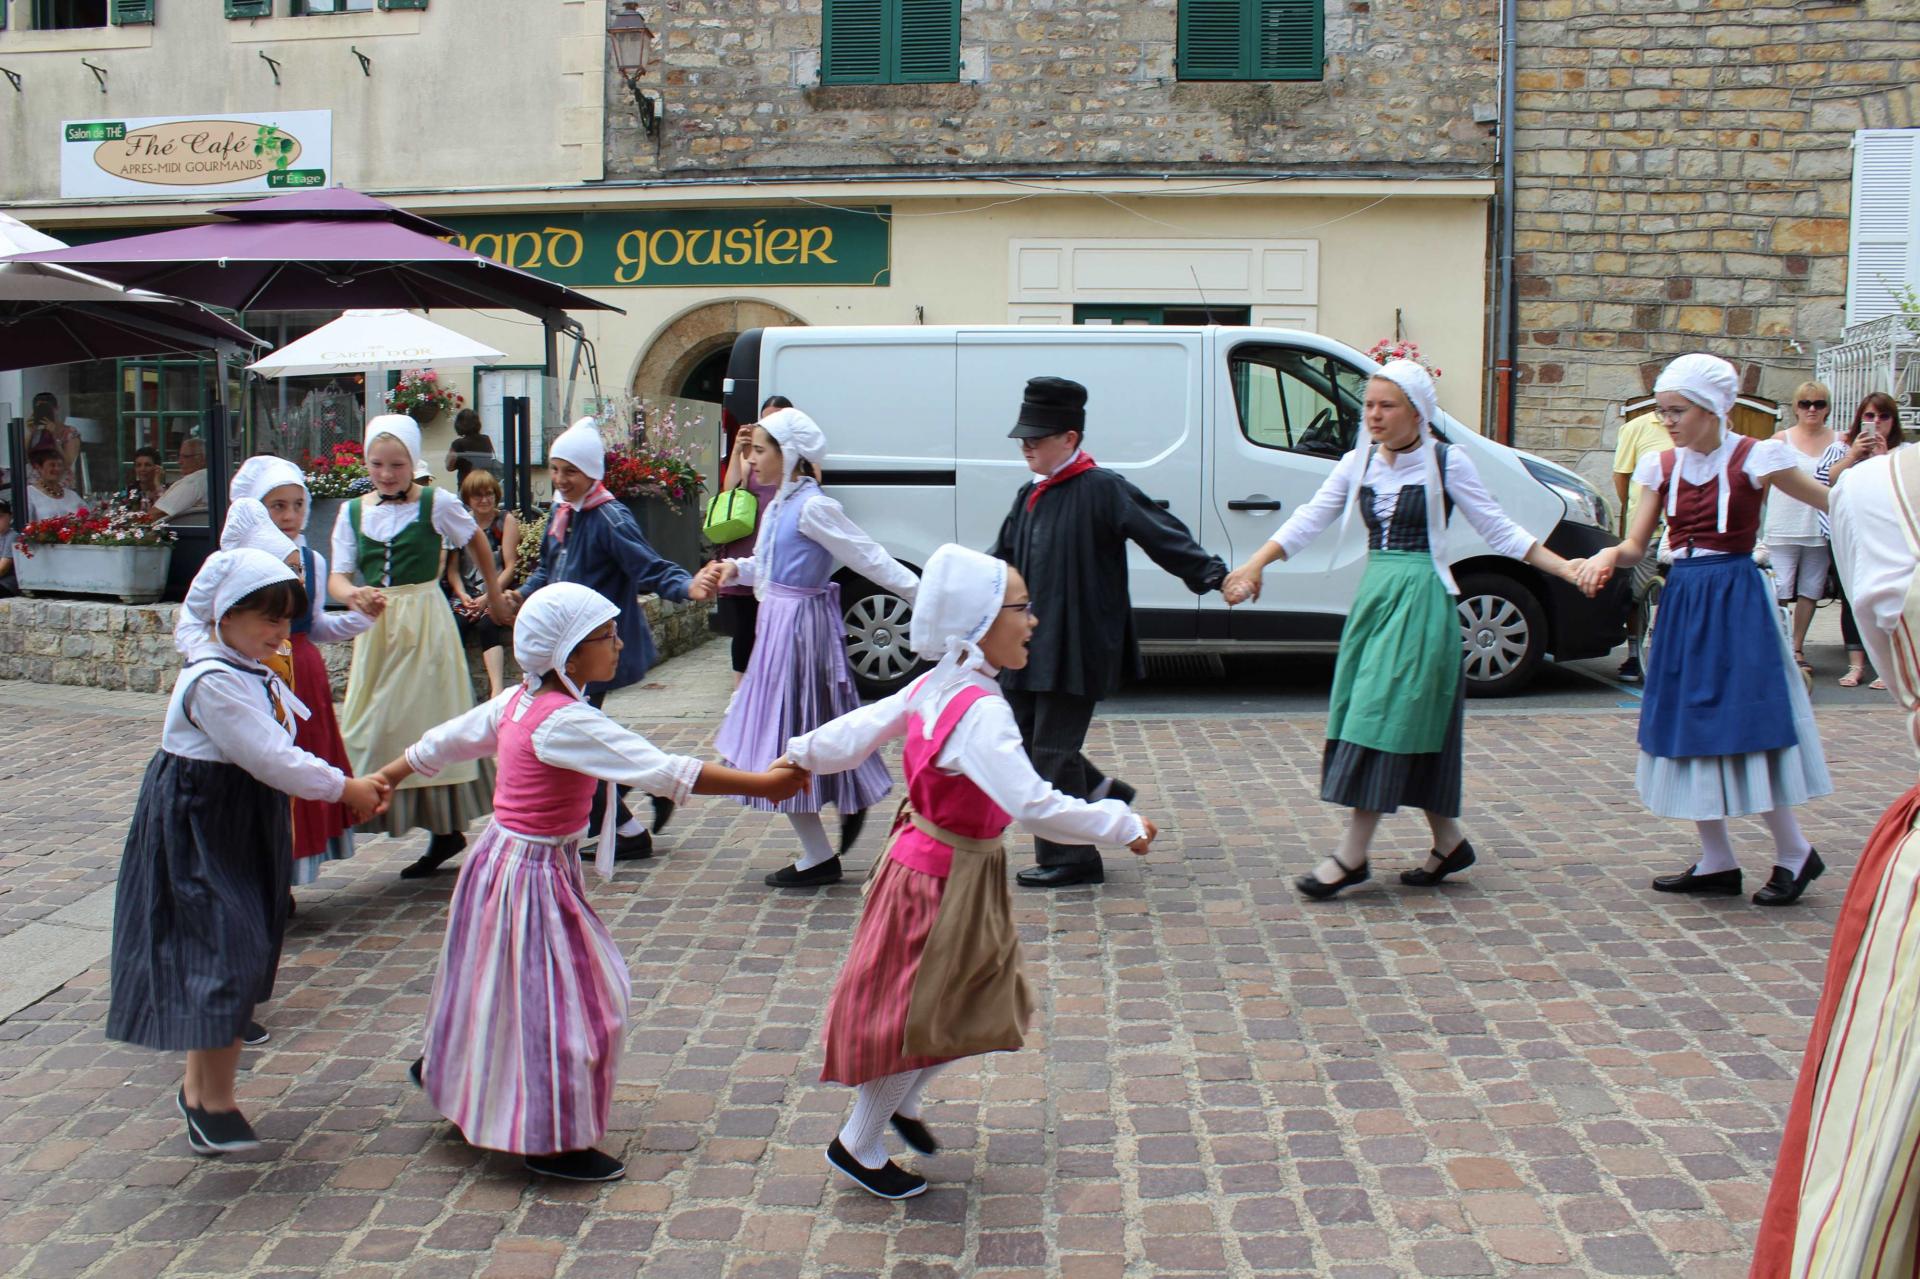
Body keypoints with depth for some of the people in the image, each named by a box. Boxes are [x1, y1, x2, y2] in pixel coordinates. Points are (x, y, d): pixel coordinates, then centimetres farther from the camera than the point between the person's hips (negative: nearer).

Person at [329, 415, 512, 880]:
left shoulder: (437, 504, -4)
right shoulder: (353, 512, 6)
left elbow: (477, 542, 11)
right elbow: (338, 576, 2)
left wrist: (494, 595, 19)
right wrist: (353, 595, -20)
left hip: (426, 627, -4)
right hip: (375, 630, 4)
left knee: (430, 722, -2)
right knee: (375, 726, 5)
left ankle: (447, 828, 6)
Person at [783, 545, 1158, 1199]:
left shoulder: (934, 686, -2)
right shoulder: (982, 711, -29)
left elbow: (860, 727, 7)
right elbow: (1033, 804, -36)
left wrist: (801, 755, 23)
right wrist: (1119, 825, -27)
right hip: (944, 875, -9)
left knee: (978, 1002, 22)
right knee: (918, 1011, 8)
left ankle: (900, 1101, 41)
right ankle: (858, 1145, 26)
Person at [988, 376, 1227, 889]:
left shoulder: (1101, 489, -12)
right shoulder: (1030, 495, 11)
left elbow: (1160, 533, -14)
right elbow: (1003, 556, 23)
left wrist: (1213, 574, -22)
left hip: (1076, 649, -8)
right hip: (1030, 644, 8)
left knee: (1052, 751, -4)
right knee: (1024, 736, 13)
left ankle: (1071, 860, 9)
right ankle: (1101, 791, 32)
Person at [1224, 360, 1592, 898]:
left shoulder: (1446, 462, -5)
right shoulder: (1358, 463, 9)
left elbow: (1499, 531, -2)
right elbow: (1308, 520, 5)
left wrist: (1564, 569, -9)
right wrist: (1254, 566, -5)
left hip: (1420, 600, -6)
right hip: (1373, 595, 6)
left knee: (1388, 717, -9)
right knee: (1409, 728, 9)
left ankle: (1351, 855, -7)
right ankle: (1450, 843, 22)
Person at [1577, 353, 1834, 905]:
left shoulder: (1753, 459, -8)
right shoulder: (1663, 466, 6)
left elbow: (1833, 504, -4)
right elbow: (1636, 543, 7)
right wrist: (1607, 555, -12)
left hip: (1735, 598, -6)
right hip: (1681, 600, 6)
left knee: (1744, 726, -6)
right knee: (1686, 727, 7)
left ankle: (1794, 853, 11)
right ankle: (1716, 862, 17)